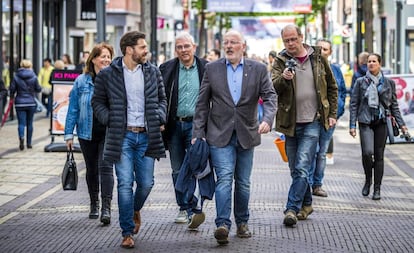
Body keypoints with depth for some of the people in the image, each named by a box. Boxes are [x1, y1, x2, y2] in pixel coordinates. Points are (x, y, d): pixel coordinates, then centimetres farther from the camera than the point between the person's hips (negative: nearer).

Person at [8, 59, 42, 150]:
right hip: (31, 103, 1)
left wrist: (11, 97, 14)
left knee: (21, 123, -1)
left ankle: (21, 137, -29)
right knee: (29, 123, 12)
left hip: (19, 103, -1)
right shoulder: (34, 77, -5)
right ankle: (29, 143, 18)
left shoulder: (16, 76, -5)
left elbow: (12, 89, -5)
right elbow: (38, 89, -1)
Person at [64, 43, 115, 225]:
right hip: (88, 133, 2)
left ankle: (106, 208, -14)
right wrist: (69, 134, 1)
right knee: (91, 169, 14)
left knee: (105, 167, -11)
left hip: (109, 133, -2)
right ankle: (94, 205, 29)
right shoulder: (81, 81, 1)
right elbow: (73, 109, 4)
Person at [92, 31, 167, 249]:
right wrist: (110, 121, -6)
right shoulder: (107, 74, -1)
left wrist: (159, 118, 0)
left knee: (146, 183, 5)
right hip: (122, 136, -3)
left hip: (146, 136, 3)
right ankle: (127, 232, 4)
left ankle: (135, 210, 38)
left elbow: (161, 99, 16)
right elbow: (98, 102, 7)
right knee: (125, 184, -6)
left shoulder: (152, 72, 7)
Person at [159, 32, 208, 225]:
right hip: (174, 125, 2)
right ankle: (184, 209, 18)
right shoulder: (167, 69, 4)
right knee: (178, 170, 8)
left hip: (196, 124, -2)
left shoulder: (206, 68, 2)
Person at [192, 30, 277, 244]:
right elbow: (202, 103, 4)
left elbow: (269, 96, -4)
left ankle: (242, 222, 24)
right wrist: (198, 133, -1)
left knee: (243, 182, 10)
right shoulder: (212, 69, 3)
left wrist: (267, 119, -23)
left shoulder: (258, 69, 3)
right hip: (220, 134, -1)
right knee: (224, 178, -15)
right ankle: (223, 225, -20)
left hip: (246, 135, 2)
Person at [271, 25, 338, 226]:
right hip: (290, 123, 2)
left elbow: (332, 87, 13)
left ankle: (292, 208, -13)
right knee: (295, 169, 11)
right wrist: (283, 78, -34)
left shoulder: (318, 58, 3)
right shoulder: (281, 61, 1)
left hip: (312, 123, -2)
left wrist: (332, 114, 8)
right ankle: (306, 204, 29)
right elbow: (273, 87, -13)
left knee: (302, 168, -12)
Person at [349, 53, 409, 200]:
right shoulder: (361, 82, 4)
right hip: (365, 122, -1)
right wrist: (352, 125, -2)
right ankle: (368, 180, 9)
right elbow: (353, 104, 4)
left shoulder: (389, 83, 8)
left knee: (379, 155, 3)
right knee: (367, 152, -17)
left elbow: (394, 105, 13)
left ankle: (377, 189, 11)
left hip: (382, 122, 1)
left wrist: (401, 124, 7)